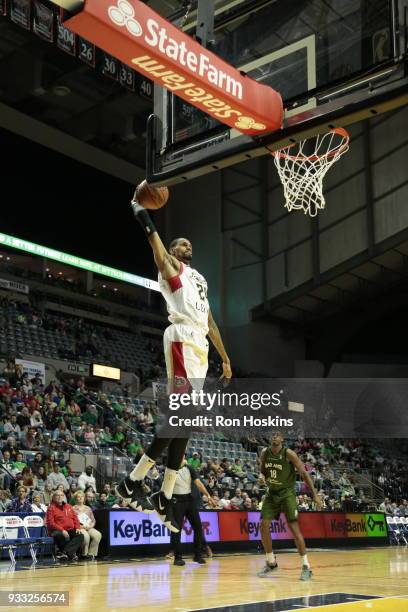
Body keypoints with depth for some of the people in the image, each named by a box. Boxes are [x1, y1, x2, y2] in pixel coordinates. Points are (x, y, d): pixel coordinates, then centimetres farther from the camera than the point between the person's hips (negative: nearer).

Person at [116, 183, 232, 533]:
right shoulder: (171, 268, 11)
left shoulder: (200, 279, 31)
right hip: (182, 341, -8)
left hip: (200, 346, 8)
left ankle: (165, 498, 8)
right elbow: (159, 251, -10)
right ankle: (133, 482, -12)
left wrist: (225, 358, 28)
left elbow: (210, 322, 31)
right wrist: (142, 215, -13)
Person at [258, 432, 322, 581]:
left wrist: (315, 494, -15)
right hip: (272, 493, 5)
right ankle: (271, 562, 16)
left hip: (287, 493, -5)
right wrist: (264, 478, -2)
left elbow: (304, 473, -13)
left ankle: (306, 566, -7)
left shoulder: (289, 454, -16)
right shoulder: (264, 453, -1)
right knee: (264, 525, -2)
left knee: (294, 527, -13)